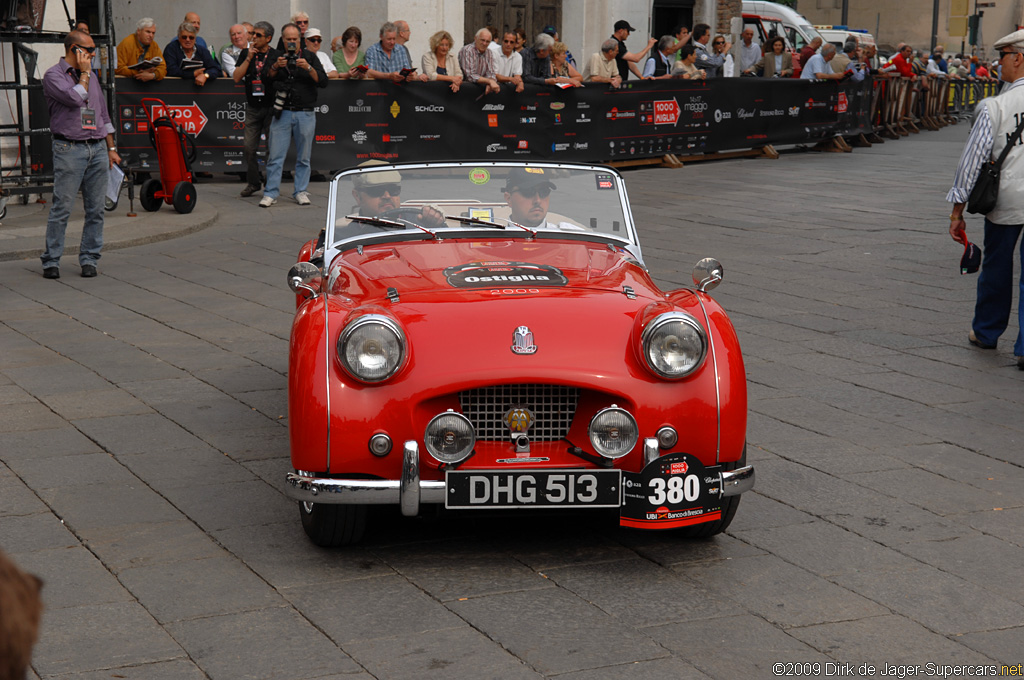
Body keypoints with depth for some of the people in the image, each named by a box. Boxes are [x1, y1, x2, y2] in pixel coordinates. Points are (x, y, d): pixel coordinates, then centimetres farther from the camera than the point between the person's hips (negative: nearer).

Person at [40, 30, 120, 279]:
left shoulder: (92, 77, 19)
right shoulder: (53, 76, -1)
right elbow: (75, 98, -18)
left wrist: (111, 148, 18)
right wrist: (84, 73, -4)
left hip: (97, 149, 6)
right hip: (69, 149, -6)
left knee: (96, 209, 3)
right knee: (62, 207, -7)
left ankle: (89, 258, 11)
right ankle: (51, 260, 0)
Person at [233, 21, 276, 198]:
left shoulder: (276, 55, 0)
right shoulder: (245, 53, 9)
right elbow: (236, 77, 0)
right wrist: (248, 58, -6)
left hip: (272, 106, -3)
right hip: (253, 107, 3)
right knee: (249, 147, 1)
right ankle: (252, 182, 13)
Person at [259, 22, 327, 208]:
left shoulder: (310, 57, 8)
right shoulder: (277, 57, 11)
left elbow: (323, 81, -1)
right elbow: (265, 79, -1)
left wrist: (308, 68, -17)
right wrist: (275, 67, -19)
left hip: (305, 114, 0)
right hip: (282, 113, 0)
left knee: (303, 157, 5)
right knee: (275, 155, -4)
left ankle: (301, 192, 14)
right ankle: (271, 193, -1)